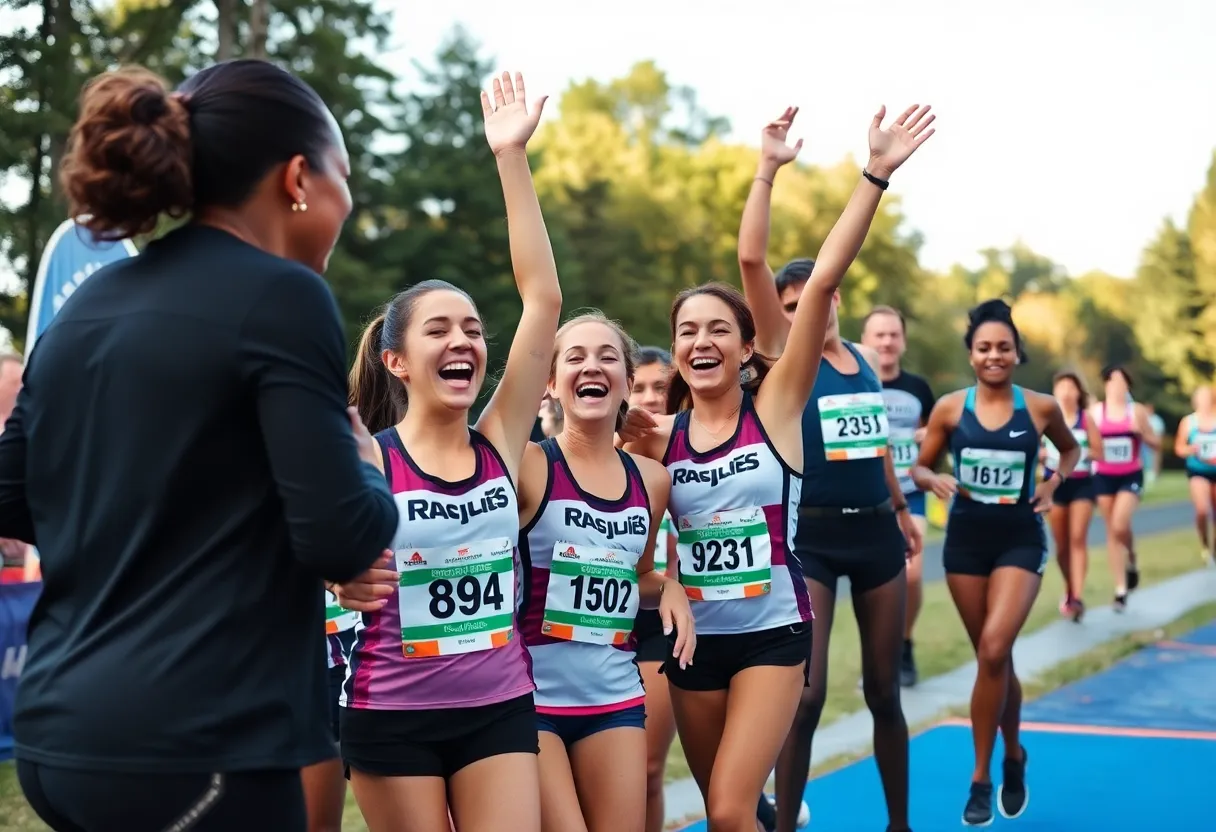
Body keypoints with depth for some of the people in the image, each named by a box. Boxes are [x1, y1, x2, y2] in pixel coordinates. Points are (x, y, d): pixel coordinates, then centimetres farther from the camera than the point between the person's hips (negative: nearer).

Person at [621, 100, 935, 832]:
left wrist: (877, 175, -23)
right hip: (695, 638, 4)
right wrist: (638, 463, -13)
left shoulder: (777, 407, -7)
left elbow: (823, 282, -16)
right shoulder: (658, 433, 1)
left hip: (773, 633, -3)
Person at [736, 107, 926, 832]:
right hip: (811, 535, -4)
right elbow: (752, 260, -17)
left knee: (885, 692, 12)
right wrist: (768, 170, -20)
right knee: (806, 695, -6)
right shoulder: (784, 355, -5)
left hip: (875, 532, 5)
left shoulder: (866, 362, 9)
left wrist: (901, 508, 29)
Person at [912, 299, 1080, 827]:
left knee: (993, 650, -17)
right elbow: (919, 467, 6)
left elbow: (1071, 449, 16)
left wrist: (1054, 482, -1)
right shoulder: (950, 407, -3)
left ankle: (981, 778, -5)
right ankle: (1013, 757, 32)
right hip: (966, 540, 2)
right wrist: (935, 480, -16)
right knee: (994, 658, 10)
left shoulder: (1041, 407, -3)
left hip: (1020, 542, -2)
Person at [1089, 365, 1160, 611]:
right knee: (1112, 531, 4)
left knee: (1120, 525, -19)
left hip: (1131, 476, -2)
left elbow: (1157, 445, 2)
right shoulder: (1095, 411, 0)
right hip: (1104, 477, 2)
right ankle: (1121, 589, 11)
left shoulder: (1137, 411, -1)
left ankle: (1131, 562, 12)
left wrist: (1141, 431, -16)